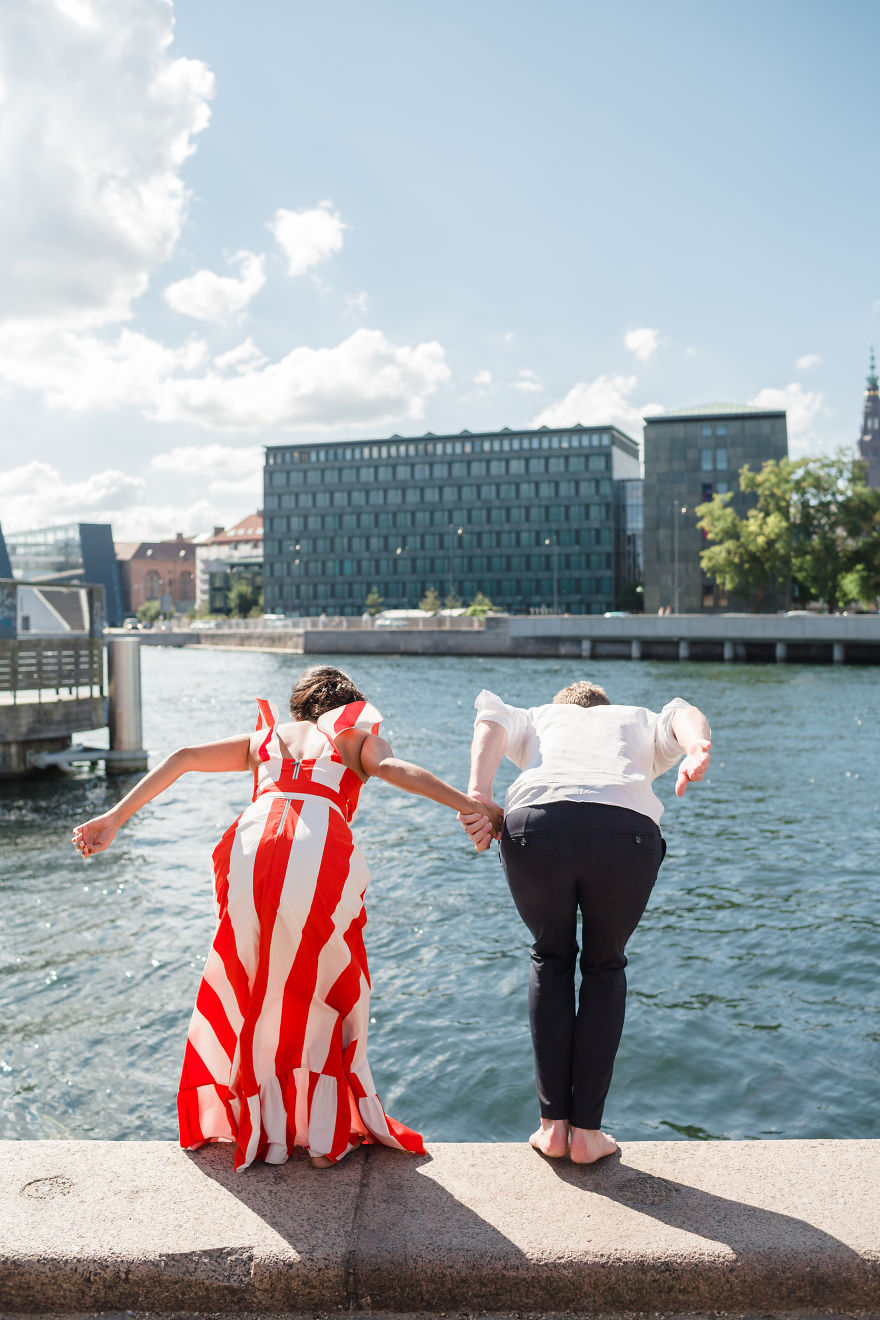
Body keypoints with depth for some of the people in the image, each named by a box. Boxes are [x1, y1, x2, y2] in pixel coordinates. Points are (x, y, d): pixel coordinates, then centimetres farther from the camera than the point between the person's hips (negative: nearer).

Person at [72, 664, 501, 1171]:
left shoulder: (265, 736, 31)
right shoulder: (356, 736, 24)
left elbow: (182, 759, 23)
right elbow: (399, 771, 4)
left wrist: (116, 818, 22)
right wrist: (475, 807, -1)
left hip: (250, 849, 2)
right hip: (321, 858, -2)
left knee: (256, 995, 23)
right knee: (331, 994, 20)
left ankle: (267, 1133, 28)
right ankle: (326, 1136, 23)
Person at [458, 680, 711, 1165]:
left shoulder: (537, 717, 37)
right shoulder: (639, 719, 39)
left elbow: (492, 716, 14)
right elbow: (682, 715, 15)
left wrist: (479, 794, 1)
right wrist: (699, 750, -6)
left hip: (536, 824, 0)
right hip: (627, 830, 0)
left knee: (551, 958, 26)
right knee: (604, 966, 25)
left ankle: (552, 1124, 24)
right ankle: (587, 1131, 24)